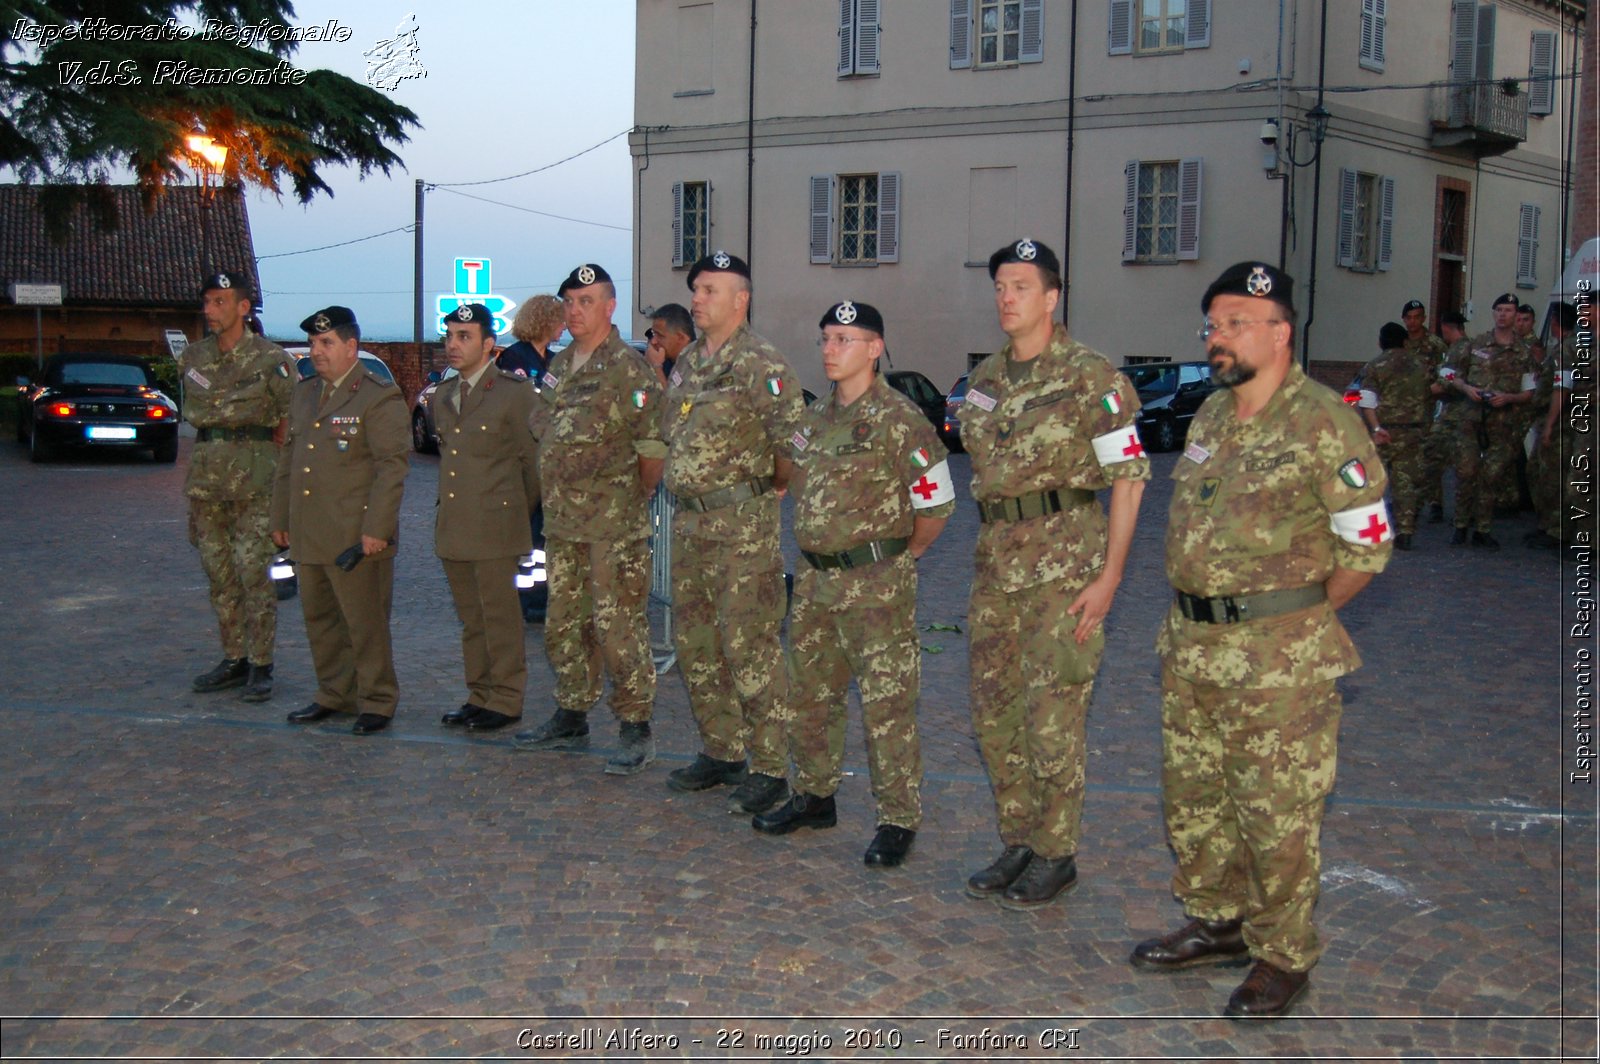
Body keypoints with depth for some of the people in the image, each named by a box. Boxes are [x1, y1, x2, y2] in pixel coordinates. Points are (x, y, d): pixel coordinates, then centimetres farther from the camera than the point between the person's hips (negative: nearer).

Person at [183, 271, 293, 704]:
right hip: (205, 480, 6)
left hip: (254, 484, -5)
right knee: (219, 574, 10)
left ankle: (260, 667, 0)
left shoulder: (269, 359, -4)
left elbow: (289, 420, 0)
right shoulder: (193, 358, 12)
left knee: (253, 574, -6)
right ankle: (233, 659, 19)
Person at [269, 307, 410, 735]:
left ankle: (376, 702, 9)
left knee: (365, 622, -2)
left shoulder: (380, 397, -8)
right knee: (319, 619, 13)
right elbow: (288, 458, 22)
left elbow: (393, 466, -14)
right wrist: (280, 519, 18)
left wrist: (376, 530, -18)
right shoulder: (305, 394, 16)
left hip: (355, 536, -8)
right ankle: (334, 695, 25)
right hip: (309, 536, 8)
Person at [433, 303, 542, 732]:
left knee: (500, 616, -1)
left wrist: (518, 511, 4)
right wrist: (448, 508, 18)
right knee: (470, 618, 12)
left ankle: (506, 701, 7)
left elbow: (534, 460, -3)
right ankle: (479, 695, 21)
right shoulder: (443, 397, 14)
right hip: (452, 527, 7)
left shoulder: (514, 392, -7)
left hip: (495, 527, -7)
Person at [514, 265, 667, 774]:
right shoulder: (558, 368, 13)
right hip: (562, 522, 8)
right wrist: (554, 494, 16)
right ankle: (570, 718, 28)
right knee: (564, 625, 15)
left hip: (613, 526, -8)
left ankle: (636, 730, 3)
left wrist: (631, 500, -4)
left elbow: (654, 445, -13)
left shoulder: (628, 370, -12)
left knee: (619, 628, -6)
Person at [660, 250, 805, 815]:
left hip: (743, 525, -9)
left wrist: (776, 487, -4)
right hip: (690, 523, 9)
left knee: (750, 647, -6)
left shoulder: (761, 364, -13)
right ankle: (720, 752, 27)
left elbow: (792, 437, -17)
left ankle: (768, 769, 3)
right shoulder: (686, 364, 14)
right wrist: (690, 488, 16)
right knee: (696, 643, 14)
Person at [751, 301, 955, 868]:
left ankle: (898, 820, 5)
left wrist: (896, 555, 4)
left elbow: (936, 502, -7)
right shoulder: (816, 417, 11)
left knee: (887, 704, -4)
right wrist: (821, 551, 17)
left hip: (877, 585, -8)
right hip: (816, 580, 8)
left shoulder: (899, 419, -12)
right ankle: (814, 795, 31)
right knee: (808, 695, 16)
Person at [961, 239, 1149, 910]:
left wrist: (1109, 578, -14)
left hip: (1065, 564, -7)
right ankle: (1018, 843, 25)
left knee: (1052, 718, -4)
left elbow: (1129, 475, -10)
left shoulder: (1090, 377, -9)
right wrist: (994, 546, 13)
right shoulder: (985, 379, 12)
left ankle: (1056, 856, 11)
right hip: (996, 563, 7)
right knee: (994, 712, 11)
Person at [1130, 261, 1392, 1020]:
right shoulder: (1210, 416, 10)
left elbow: (1367, 544, -9)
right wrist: (1199, 614, 12)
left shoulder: (1323, 424, -13)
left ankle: (1284, 956, 17)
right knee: (1193, 798, 17)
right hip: (1190, 645, 8)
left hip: (1278, 661, -8)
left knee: (1278, 814, 1)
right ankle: (1217, 923, 35)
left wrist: (1296, 619, -3)